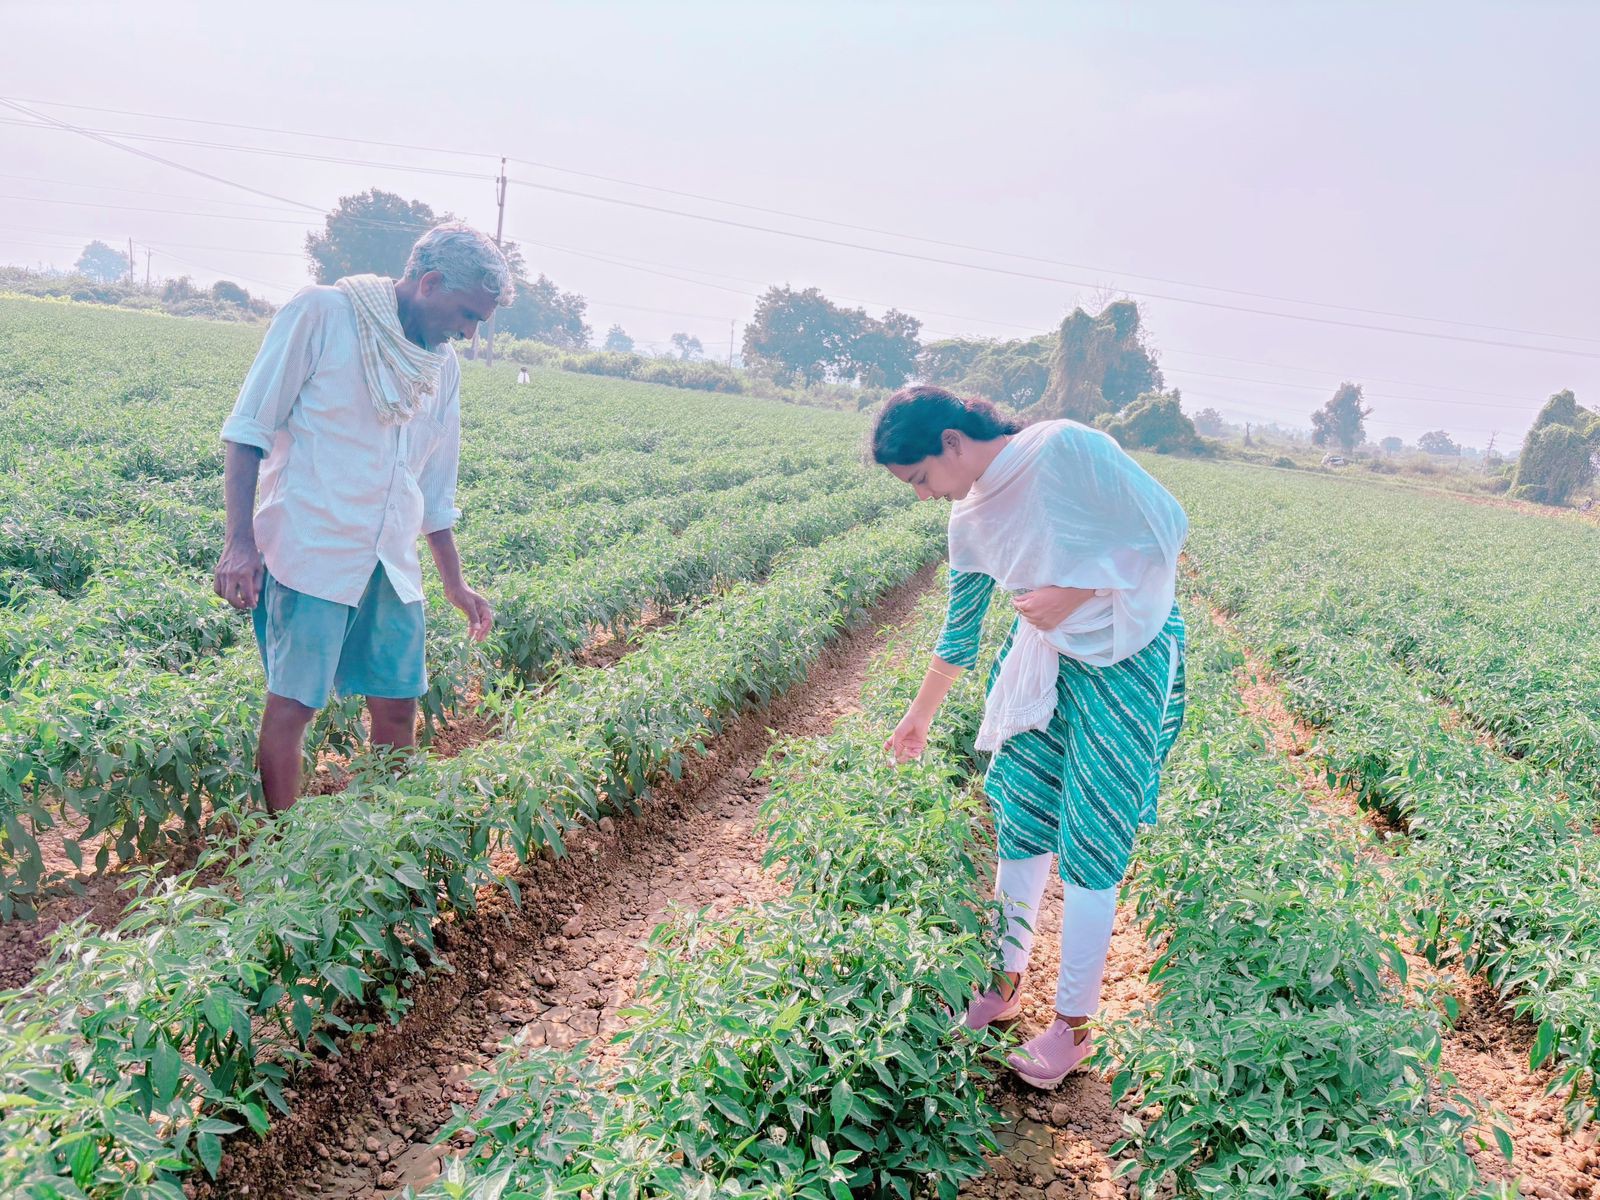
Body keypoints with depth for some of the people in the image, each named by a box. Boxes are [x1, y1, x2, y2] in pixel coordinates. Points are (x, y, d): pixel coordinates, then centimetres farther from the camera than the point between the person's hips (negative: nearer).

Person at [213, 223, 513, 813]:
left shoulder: (443, 366, 13)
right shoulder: (321, 314, -6)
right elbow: (249, 430, -7)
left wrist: (455, 584, 20)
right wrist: (239, 540, -15)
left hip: (392, 565, 6)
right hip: (311, 551, -6)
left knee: (398, 704, 7)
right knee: (293, 703, -2)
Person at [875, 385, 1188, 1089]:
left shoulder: (1066, 449, -21)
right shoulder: (970, 518, 0)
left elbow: (1166, 525, -17)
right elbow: (960, 631, 13)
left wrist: (1074, 591, -22)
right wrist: (920, 716, 20)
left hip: (1128, 663, -6)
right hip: (1046, 661, 6)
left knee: (1088, 849, 0)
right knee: (1018, 825, 10)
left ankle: (1073, 1026, 17)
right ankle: (1005, 986, 31)